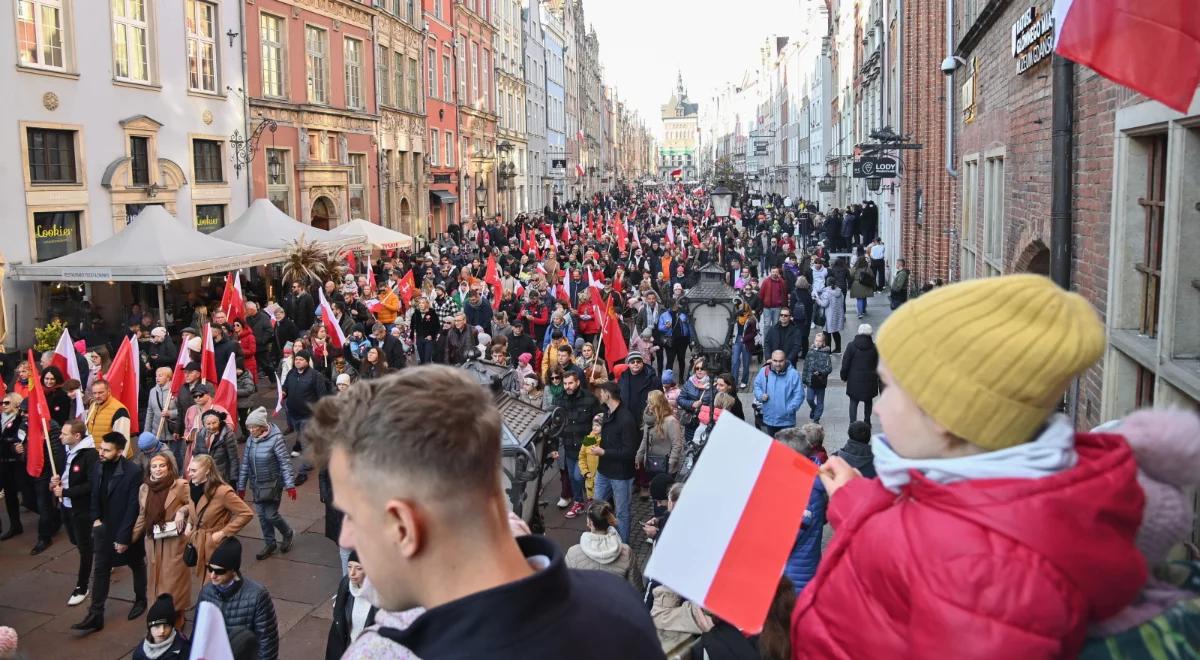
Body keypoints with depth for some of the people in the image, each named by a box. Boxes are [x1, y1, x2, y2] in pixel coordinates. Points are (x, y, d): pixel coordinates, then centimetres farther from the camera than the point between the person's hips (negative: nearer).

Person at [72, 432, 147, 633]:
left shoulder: (133, 472, -24)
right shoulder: (98, 466, -6)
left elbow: (133, 506, -21)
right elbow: (94, 494, 9)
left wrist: (123, 537, -20)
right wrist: (96, 518, -3)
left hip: (127, 529, -5)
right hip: (104, 527, 5)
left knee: (137, 565, 16)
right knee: (100, 569, 5)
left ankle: (141, 600, 37)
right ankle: (95, 616, 10)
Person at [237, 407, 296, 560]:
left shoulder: (275, 438, -18)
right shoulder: (250, 440, -1)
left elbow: (285, 462, -16)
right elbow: (245, 463, 7)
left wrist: (290, 485, -19)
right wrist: (241, 486, 9)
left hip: (273, 483, -5)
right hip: (256, 484, 5)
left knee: (271, 515, -3)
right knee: (262, 515, 10)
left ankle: (288, 534, 25)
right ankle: (269, 544, 26)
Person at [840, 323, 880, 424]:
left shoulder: (851, 346, -9)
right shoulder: (874, 347, -7)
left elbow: (845, 363, -5)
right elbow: (878, 364, 1)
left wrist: (844, 377, 6)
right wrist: (876, 377, 14)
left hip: (854, 379, -1)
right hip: (869, 380, 1)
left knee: (853, 401, 7)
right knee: (868, 402, 18)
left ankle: (853, 422, 0)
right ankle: (867, 421, 25)